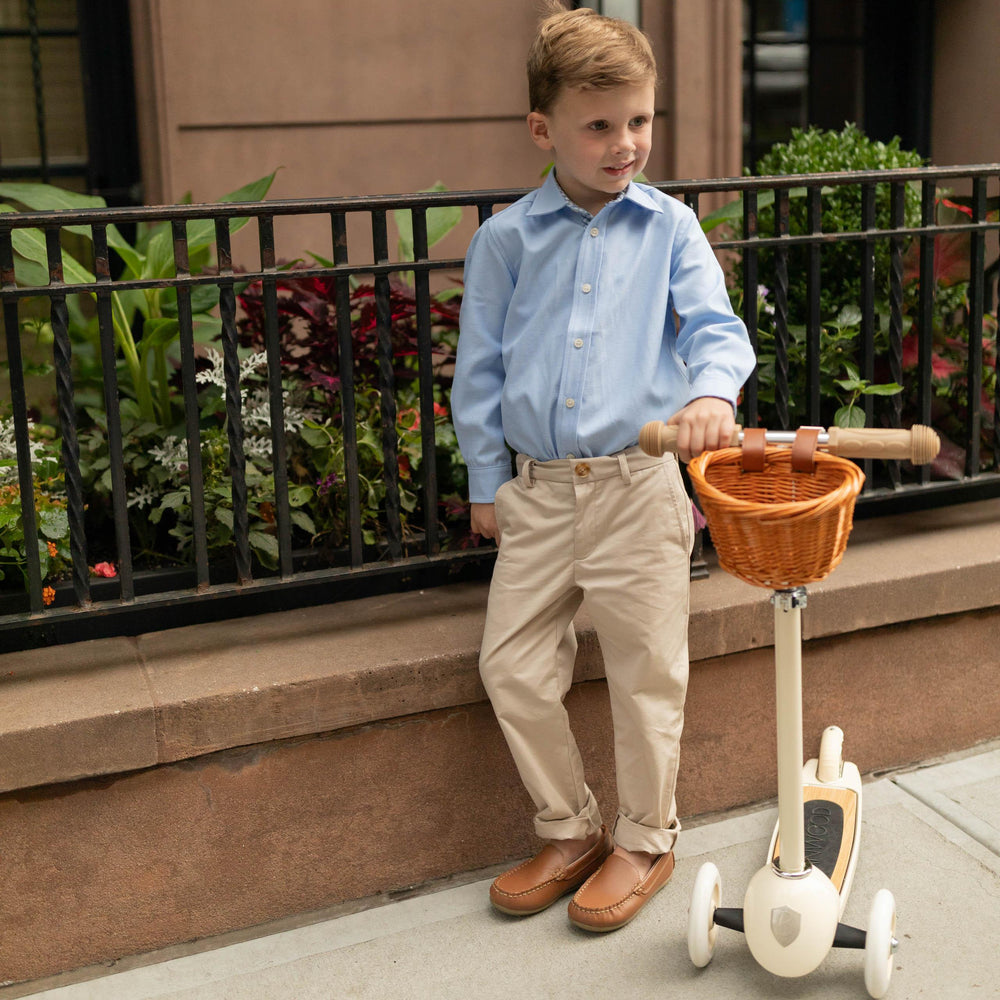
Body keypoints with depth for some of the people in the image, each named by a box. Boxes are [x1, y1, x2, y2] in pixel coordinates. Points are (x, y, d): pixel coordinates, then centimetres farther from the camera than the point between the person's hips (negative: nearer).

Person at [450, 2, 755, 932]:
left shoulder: (669, 227, 3)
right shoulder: (506, 239, 5)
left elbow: (714, 325, -5)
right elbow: (479, 367, 9)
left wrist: (711, 391, -28)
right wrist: (485, 481, 8)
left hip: (642, 482, -2)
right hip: (538, 488, 2)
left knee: (645, 671, 5)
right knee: (511, 666, 4)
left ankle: (644, 838, 27)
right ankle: (569, 830, 25)